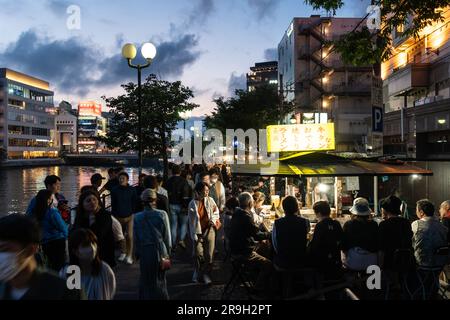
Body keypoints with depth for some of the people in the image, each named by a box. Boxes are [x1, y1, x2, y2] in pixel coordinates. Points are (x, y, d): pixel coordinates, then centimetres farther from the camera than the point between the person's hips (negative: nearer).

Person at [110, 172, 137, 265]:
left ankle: (129, 256, -1)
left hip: (129, 216, -2)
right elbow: (113, 204, 6)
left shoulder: (132, 190, -3)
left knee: (129, 236, -9)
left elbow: (134, 203, 3)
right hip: (118, 217, 2)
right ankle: (123, 252, 29)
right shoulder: (114, 190, 1)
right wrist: (114, 215, 3)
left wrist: (133, 213, -2)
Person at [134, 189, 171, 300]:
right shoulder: (162, 215, -10)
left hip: (144, 251, 0)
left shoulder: (137, 217, -7)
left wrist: (137, 253, 13)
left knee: (146, 280, 16)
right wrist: (168, 251, 9)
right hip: (160, 250, 0)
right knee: (160, 279, 15)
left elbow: (136, 238, 0)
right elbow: (167, 236, -5)